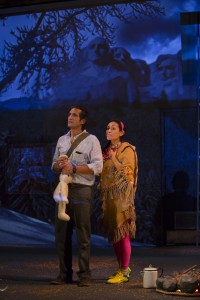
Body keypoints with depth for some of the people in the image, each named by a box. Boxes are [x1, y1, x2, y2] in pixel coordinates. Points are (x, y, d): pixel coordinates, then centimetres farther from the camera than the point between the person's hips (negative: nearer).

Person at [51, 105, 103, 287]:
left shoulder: (91, 140, -1)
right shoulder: (62, 140, 18)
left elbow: (97, 167, -10)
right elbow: (54, 165, 22)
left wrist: (74, 168, -17)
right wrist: (58, 165, -2)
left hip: (82, 190, -6)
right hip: (63, 189, 6)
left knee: (83, 234, -4)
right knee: (62, 232, 5)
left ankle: (84, 275, 1)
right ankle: (65, 274, 13)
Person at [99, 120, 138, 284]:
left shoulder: (127, 149, -4)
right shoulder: (106, 150, 17)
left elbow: (127, 172, -13)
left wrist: (113, 158, -13)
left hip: (121, 195, -7)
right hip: (108, 195, 7)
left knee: (122, 233, -8)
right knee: (113, 234, 9)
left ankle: (124, 273, -5)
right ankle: (123, 268, 18)